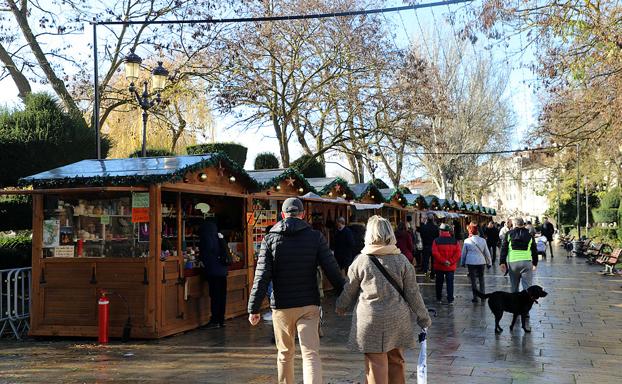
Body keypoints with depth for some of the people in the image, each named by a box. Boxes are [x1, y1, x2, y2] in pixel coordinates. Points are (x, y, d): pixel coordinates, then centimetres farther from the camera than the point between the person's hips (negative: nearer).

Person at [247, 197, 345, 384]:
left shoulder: (270, 239, -1)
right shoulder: (316, 237, -1)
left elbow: (261, 277, -6)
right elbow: (332, 270, -3)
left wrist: (254, 309, -2)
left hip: (281, 306, 1)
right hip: (309, 305, -1)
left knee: (285, 354, 17)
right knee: (311, 354, -3)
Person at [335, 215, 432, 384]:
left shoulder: (361, 261, -6)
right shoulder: (402, 261, -1)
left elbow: (349, 291, 5)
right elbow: (413, 293, 2)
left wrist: (340, 308, 24)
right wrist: (424, 318, 12)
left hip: (370, 321, -2)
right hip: (397, 319, 3)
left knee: (376, 364, 3)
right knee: (396, 360, 16)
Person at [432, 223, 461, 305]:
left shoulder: (436, 241, -6)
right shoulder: (454, 241, 0)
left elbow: (435, 253, -16)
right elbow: (458, 253, -8)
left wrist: (443, 261, -15)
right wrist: (451, 261, -10)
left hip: (439, 266, -1)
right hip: (451, 267, 1)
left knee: (439, 283, 11)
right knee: (450, 283, 5)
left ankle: (439, 299, 19)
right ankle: (450, 300, 1)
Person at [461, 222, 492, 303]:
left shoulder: (467, 241, -7)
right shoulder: (483, 240, 0)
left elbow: (463, 253, 2)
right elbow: (487, 253, 7)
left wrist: (462, 263, 15)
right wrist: (489, 262, 19)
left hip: (471, 262, -2)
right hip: (481, 262, 2)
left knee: (473, 280, 5)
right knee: (481, 279, 14)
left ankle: (475, 297, 6)